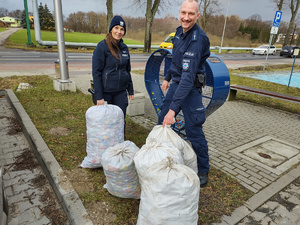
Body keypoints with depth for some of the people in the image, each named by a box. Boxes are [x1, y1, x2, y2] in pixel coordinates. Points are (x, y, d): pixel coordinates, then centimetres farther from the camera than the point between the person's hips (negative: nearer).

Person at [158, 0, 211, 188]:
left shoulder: (198, 39, -23)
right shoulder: (180, 31, 3)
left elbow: (188, 76, -31)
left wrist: (173, 108, -35)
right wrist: (167, 77, 23)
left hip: (191, 88, -8)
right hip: (176, 84, 8)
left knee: (194, 131, -4)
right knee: (163, 122, 13)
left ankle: (203, 172, 17)